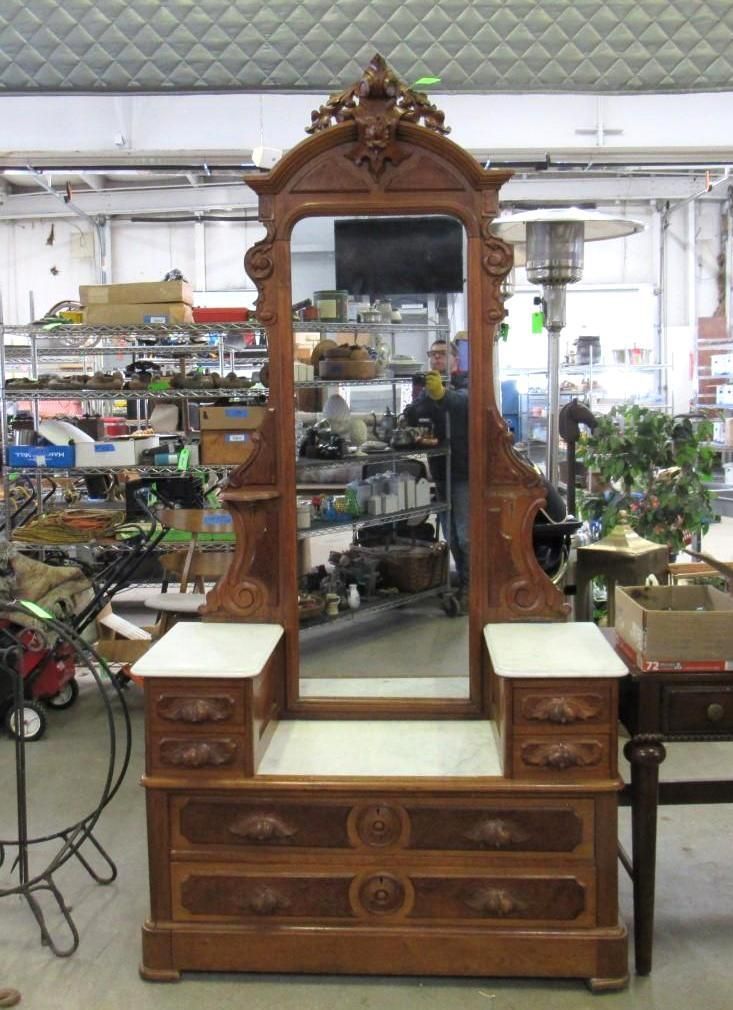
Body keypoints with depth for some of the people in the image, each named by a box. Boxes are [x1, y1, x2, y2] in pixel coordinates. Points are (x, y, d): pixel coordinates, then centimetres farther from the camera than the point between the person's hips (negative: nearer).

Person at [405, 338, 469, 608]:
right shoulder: (426, 387, 14)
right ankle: (463, 582, 28)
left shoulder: (464, 383, -6)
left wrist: (442, 394, -50)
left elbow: (465, 400, -30)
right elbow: (411, 418, 1)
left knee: (466, 534, -7)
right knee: (451, 534, 15)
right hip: (440, 471, 7)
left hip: (464, 470, -7)